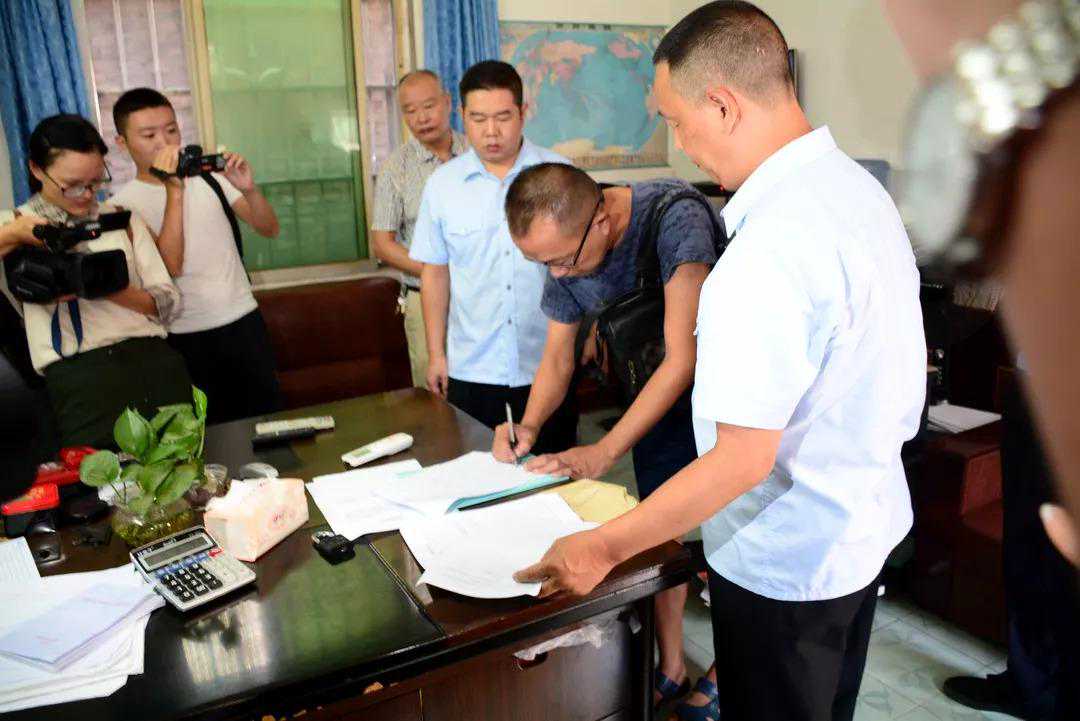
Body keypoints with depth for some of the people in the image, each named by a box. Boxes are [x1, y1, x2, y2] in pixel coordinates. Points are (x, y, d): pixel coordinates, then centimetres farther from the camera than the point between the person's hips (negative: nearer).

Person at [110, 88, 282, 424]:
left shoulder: (208, 175, 4)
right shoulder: (124, 204, -4)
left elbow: (269, 229, -1)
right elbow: (170, 266, -18)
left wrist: (249, 190, -21)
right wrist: (174, 191, -21)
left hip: (244, 320, 2)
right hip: (186, 336, -2)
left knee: (268, 415, 8)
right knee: (212, 431, 10)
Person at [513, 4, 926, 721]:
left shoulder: (771, 246, -31)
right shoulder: (862, 186, 0)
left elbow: (743, 458, -30)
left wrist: (603, 547, -22)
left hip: (787, 565, -9)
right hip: (867, 526, 9)